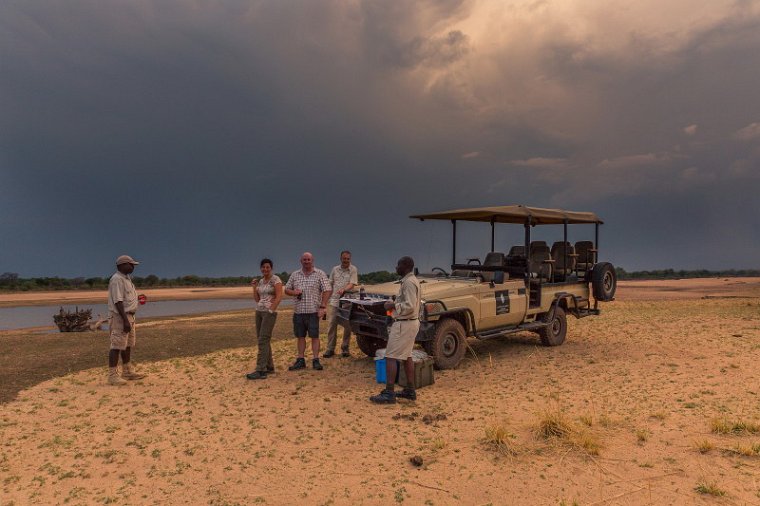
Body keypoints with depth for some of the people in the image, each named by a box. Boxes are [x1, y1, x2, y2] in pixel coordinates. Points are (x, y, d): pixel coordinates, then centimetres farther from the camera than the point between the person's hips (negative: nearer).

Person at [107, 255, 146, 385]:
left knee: (128, 345, 16)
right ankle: (112, 376, -5)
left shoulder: (126, 278, 15)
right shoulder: (117, 279, -16)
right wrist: (125, 320, -26)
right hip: (119, 317, -10)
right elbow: (118, 301, -22)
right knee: (117, 346, -8)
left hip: (128, 316, 10)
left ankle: (127, 372, 26)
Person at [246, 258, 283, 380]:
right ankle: (269, 366, 19)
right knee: (263, 340, 9)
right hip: (259, 312, 8)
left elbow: (279, 296, -15)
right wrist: (254, 287, 3)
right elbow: (257, 299, 14)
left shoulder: (276, 279, -7)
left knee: (263, 340, -13)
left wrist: (271, 310, -17)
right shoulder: (260, 281, 14)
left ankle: (260, 371, -13)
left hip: (269, 313, -8)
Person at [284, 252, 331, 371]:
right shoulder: (295, 275, 11)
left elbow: (327, 291, -5)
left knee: (314, 336, 0)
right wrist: (293, 292, -8)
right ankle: (301, 360, 17)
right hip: (298, 311, 4)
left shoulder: (320, 274, 0)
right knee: (300, 336, 9)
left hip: (313, 311, -4)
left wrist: (323, 307, -14)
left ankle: (315, 360, 6)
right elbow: (286, 289, 15)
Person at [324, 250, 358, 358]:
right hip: (334, 301, 3)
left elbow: (352, 284, -13)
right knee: (331, 325, 2)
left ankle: (345, 348, 16)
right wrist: (328, 297, 9)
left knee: (347, 326, 3)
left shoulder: (353, 270, -1)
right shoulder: (335, 269, 11)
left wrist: (343, 289, -31)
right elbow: (330, 284, 16)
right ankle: (330, 349, 9)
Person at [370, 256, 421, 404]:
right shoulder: (412, 280, 14)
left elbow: (409, 306, -26)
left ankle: (389, 393, -7)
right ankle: (410, 390, 22)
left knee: (391, 356, -8)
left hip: (404, 324, -11)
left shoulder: (408, 282, -19)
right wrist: (396, 303, 11)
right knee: (406, 356, 16)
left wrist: (393, 306, -15)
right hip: (411, 322, 11)